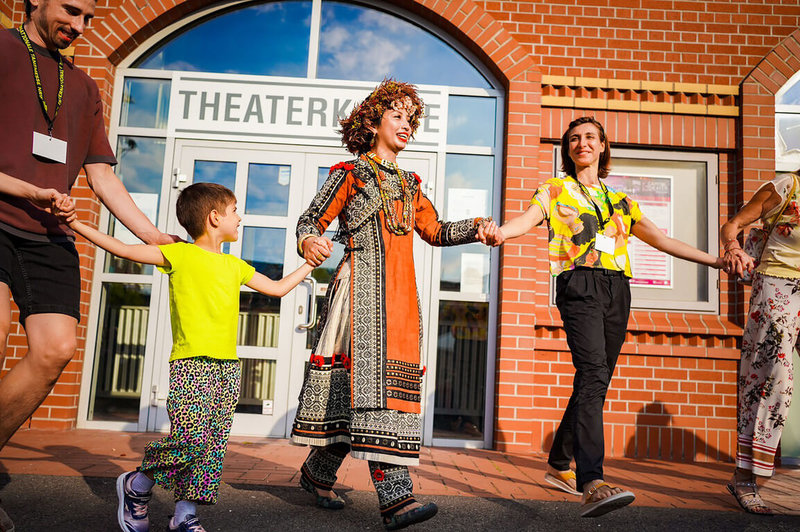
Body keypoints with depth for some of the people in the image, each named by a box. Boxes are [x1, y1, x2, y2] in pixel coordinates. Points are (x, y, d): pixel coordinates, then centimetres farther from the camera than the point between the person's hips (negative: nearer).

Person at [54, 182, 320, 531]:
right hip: (191, 362, -6)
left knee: (214, 443, 3)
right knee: (192, 438, -15)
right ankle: (136, 484, 11)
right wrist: (74, 223, -8)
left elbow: (277, 288, 27)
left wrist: (310, 264, 30)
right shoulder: (180, 254, 1)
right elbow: (123, 249, -2)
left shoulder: (235, 266, 18)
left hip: (227, 366, 6)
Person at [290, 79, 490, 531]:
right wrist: (309, 242, -19)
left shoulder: (409, 183, 24)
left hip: (401, 293, 6)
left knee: (376, 383, 2)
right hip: (364, 286, -6)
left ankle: (318, 473, 18)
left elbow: (435, 231, 23)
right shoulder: (350, 173, 7)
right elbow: (311, 221, 4)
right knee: (374, 375, -17)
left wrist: (475, 228, 7)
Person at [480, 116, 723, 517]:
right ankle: (592, 485, -31)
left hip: (617, 290, 5)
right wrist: (501, 231, -31)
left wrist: (714, 259, 25)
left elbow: (660, 239, 26)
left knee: (594, 381, 6)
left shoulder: (619, 199, 25)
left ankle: (559, 465, 22)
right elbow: (529, 217, -8)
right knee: (592, 374, -23)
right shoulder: (555, 190, 12)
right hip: (579, 285, -5)